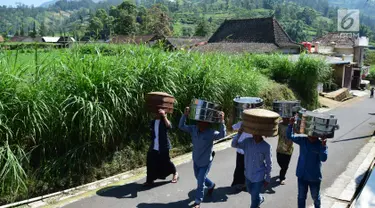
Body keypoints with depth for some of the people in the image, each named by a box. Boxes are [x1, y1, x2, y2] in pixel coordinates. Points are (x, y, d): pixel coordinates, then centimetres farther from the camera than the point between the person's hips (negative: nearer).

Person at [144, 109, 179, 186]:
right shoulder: (153, 122, 10)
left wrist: (164, 116, -31)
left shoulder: (164, 121, -8)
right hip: (154, 147, 6)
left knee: (165, 161, 4)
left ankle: (175, 173, 29)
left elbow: (169, 126, -32)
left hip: (163, 146, -5)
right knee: (151, 163, 2)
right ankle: (150, 180, 10)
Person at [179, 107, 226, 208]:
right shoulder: (193, 129, -12)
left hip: (206, 162, -6)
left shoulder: (211, 133, -25)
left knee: (200, 182, 0)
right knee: (199, 178, 28)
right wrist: (185, 115, -26)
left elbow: (222, 134, -40)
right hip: (196, 160, 6)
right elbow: (181, 126, -12)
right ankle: (211, 185, 57)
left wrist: (222, 121, -52)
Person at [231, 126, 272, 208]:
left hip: (259, 176, -4)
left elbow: (269, 164, -10)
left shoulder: (266, 146, -19)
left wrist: (267, 179, -4)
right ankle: (260, 199, 58)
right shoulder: (247, 141, -11)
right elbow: (234, 145, -14)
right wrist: (239, 134, -29)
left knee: (254, 197, 4)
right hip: (248, 174, 4)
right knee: (251, 192, 26)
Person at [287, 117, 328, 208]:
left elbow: (323, 158, -28)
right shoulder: (302, 140, -8)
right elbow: (290, 136, -9)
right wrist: (291, 125, -24)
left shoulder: (321, 145, -17)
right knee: (301, 197, 18)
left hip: (315, 177, -2)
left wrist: (323, 146, -40)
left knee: (315, 197, 22)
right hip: (302, 175, 2)